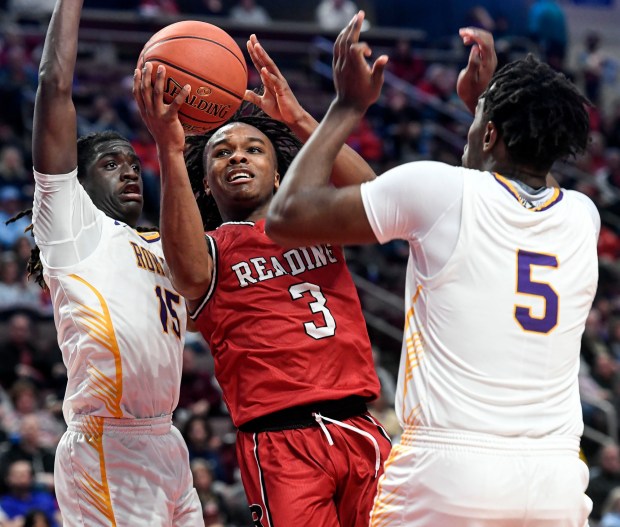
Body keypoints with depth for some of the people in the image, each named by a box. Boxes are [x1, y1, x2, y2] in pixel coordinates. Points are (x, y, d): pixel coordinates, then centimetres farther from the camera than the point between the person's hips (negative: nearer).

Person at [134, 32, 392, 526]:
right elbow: (192, 275, -16)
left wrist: (299, 120, -13)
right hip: (280, 443, -3)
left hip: (361, 431, 4)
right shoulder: (213, 247, 10)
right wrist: (170, 152, -26)